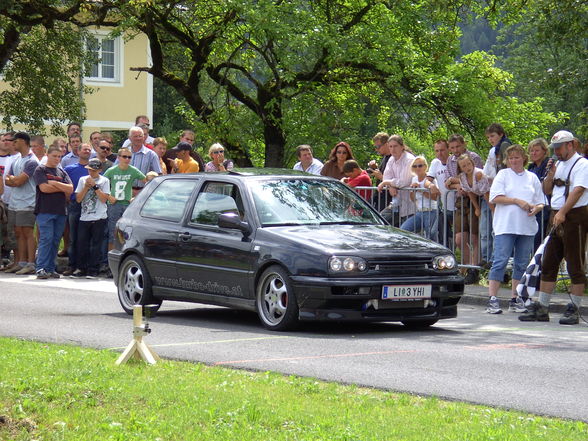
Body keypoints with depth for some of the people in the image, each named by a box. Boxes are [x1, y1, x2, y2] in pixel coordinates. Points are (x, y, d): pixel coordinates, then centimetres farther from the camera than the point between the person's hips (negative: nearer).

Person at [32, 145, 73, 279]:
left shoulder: (62, 172, 17)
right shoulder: (41, 170, 3)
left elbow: (70, 189, 4)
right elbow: (44, 188, -11)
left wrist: (54, 183, -6)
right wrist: (62, 188, -1)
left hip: (61, 211, 5)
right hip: (45, 211, -5)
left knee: (55, 240, 4)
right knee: (46, 239, -12)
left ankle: (50, 269, 7)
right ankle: (41, 269, -11)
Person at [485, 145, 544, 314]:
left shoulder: (532, 178, 15)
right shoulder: (503, 174, 6)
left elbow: (540, 202, 16)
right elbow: (495, 197, -6)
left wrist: (536, 208, -7)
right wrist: (518, 201, -13)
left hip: (527, 228, 4)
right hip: (505, 226, -4)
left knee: (522, 264, 6)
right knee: (500, 261, -10)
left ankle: (515, 299, 14)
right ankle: (492, 299, -11)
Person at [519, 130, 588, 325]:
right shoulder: (558, 165, 18)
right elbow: (547, 190, 22)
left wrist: (563, 212, -27)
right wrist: (550, 174, 3)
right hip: (556, 217, 8)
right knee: (548, 264, 7)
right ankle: (541, 307, 11)